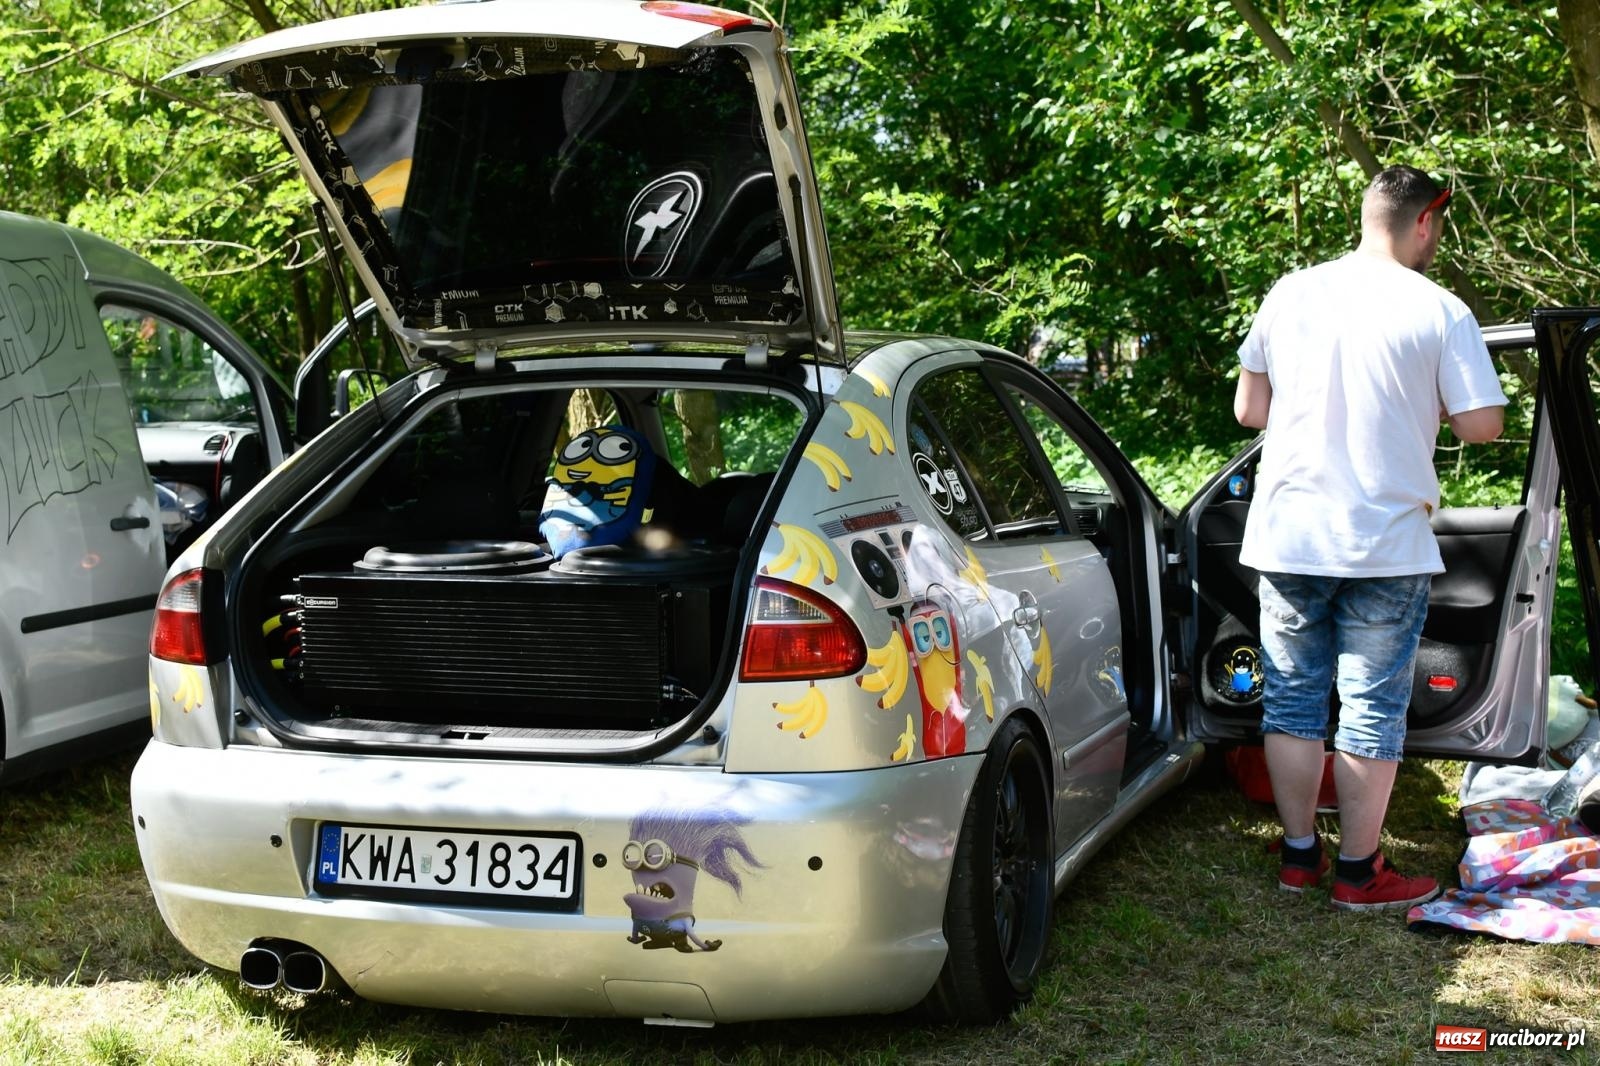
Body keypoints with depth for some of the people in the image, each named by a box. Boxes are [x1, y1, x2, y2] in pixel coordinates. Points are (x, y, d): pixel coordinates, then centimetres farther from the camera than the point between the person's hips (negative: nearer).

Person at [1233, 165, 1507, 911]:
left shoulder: (1290, 294, 3)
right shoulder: (1440, 312, -7)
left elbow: (1248, 409, 9)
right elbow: (1481, 426, -6)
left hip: (1288, 536, 3)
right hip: (1387, 542, -3)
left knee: (1294, 699, 13)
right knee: (1372, 709, 6)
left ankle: (1298, 856, 22)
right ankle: (1359, 872, 14)